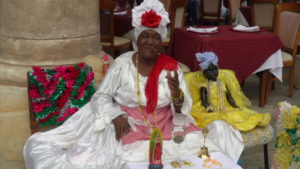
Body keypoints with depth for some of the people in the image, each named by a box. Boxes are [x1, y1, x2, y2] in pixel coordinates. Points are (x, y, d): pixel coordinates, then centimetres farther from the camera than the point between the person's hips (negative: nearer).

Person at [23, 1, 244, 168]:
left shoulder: (172, 67, -1)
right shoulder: (122, 64, -4)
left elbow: (183, 109, -2)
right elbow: (101, 97, -1)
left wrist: (176, 93, -26)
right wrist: (116, 116, -20)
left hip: (165, 123, 2)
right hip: (130, 123, -1)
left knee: (197, 144, -21)